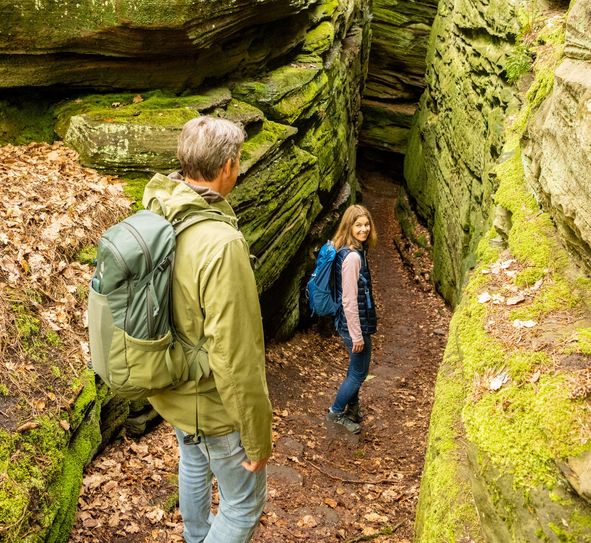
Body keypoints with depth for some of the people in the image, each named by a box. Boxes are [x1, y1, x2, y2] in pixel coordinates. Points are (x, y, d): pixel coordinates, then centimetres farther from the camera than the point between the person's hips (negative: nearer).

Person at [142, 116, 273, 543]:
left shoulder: (154, 216, -9)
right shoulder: (221, 244, -35)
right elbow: (235, 359, -31)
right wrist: (257, 438, -17)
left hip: (172, 389, 9)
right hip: (213, 404, -8)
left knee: (193, 464, 34)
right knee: (245, 505, 15)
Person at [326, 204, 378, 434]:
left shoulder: (352, 251, 4)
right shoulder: (352, 257, -26)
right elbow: (349, 300, -24)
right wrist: (357, 335, -19)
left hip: (357, 322, 9)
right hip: (355, 325, -9)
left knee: (356, 369, 23)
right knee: (359, 372, 9)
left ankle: (352, 410, 40)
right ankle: (336, 412, 25)